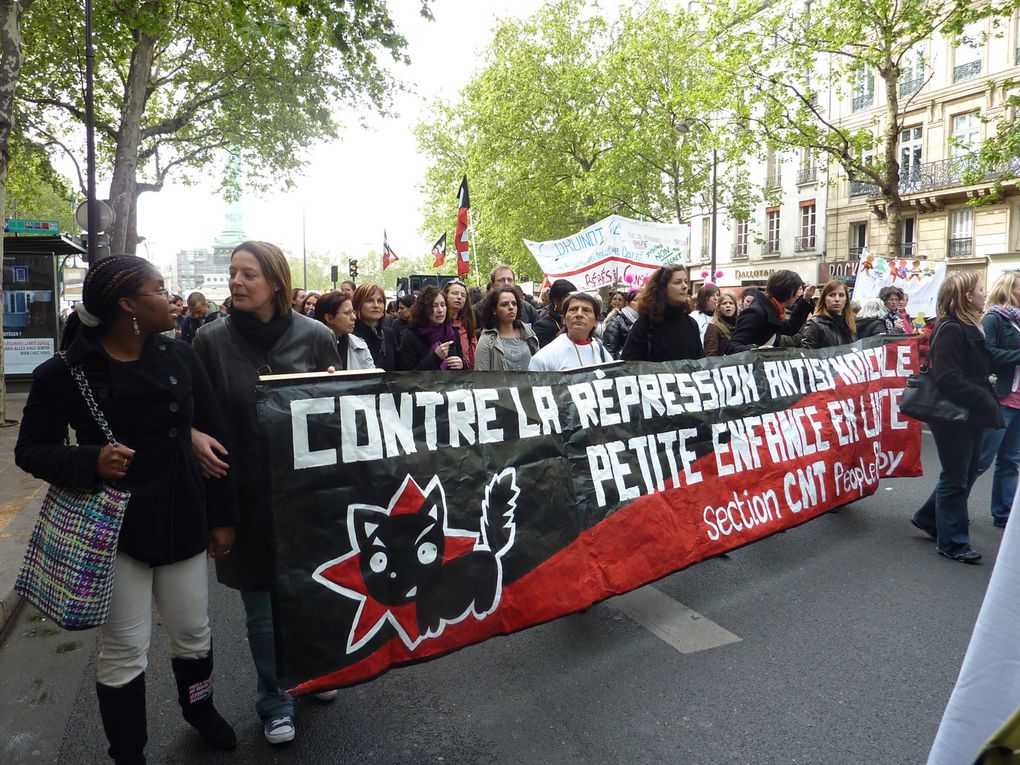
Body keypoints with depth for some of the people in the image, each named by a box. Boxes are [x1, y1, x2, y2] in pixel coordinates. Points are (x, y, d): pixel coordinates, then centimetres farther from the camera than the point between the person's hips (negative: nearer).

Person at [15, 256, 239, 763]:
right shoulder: (64, 373, -10)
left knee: (193, 634, 17)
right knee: (124, 650, 7)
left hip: (182, 521, 3)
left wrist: (222, 516, 4)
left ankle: (199, 708, 46)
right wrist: (90, 461, -22)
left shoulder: (179, 357, -1)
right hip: (113, 529, -3)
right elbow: (30, 449, -1)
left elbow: (213, 438, 4)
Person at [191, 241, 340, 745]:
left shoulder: (314, 336, -5)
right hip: (246, 492, 0)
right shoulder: (212, 339, -4)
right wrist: (196, 437, -15)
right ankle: (275, 701, 32)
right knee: (260, 603, 10)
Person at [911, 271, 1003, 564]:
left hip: (972, 413, 9)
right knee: (955, 479, 2)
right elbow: (947, 378, -25)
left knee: (967, 473, 17)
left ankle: (928, 518, 32)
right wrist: (984, 401, -21)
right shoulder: (950, 329, -18)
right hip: (954, 415, -9)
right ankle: (953, 543, 15)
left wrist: (986, 400, 5)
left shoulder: (970, 327, 11)